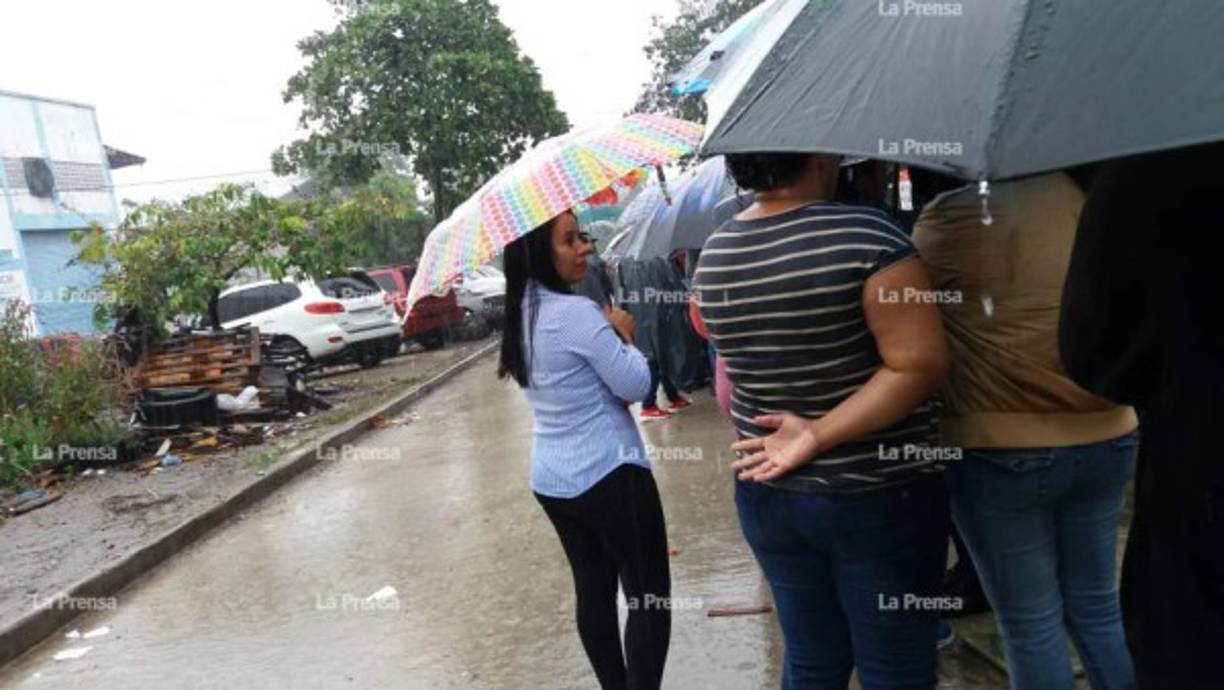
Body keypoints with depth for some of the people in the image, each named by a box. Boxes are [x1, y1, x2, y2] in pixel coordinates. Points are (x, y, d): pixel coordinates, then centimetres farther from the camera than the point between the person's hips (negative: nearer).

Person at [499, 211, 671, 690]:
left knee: (593, 591, 18)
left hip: (551, 480, 9)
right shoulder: (576, 312, -20)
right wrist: (624, 335, -1)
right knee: (648, 598, 3)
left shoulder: (520, 315, 7)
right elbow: (636, 385, -16)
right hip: (610, 476, -8)